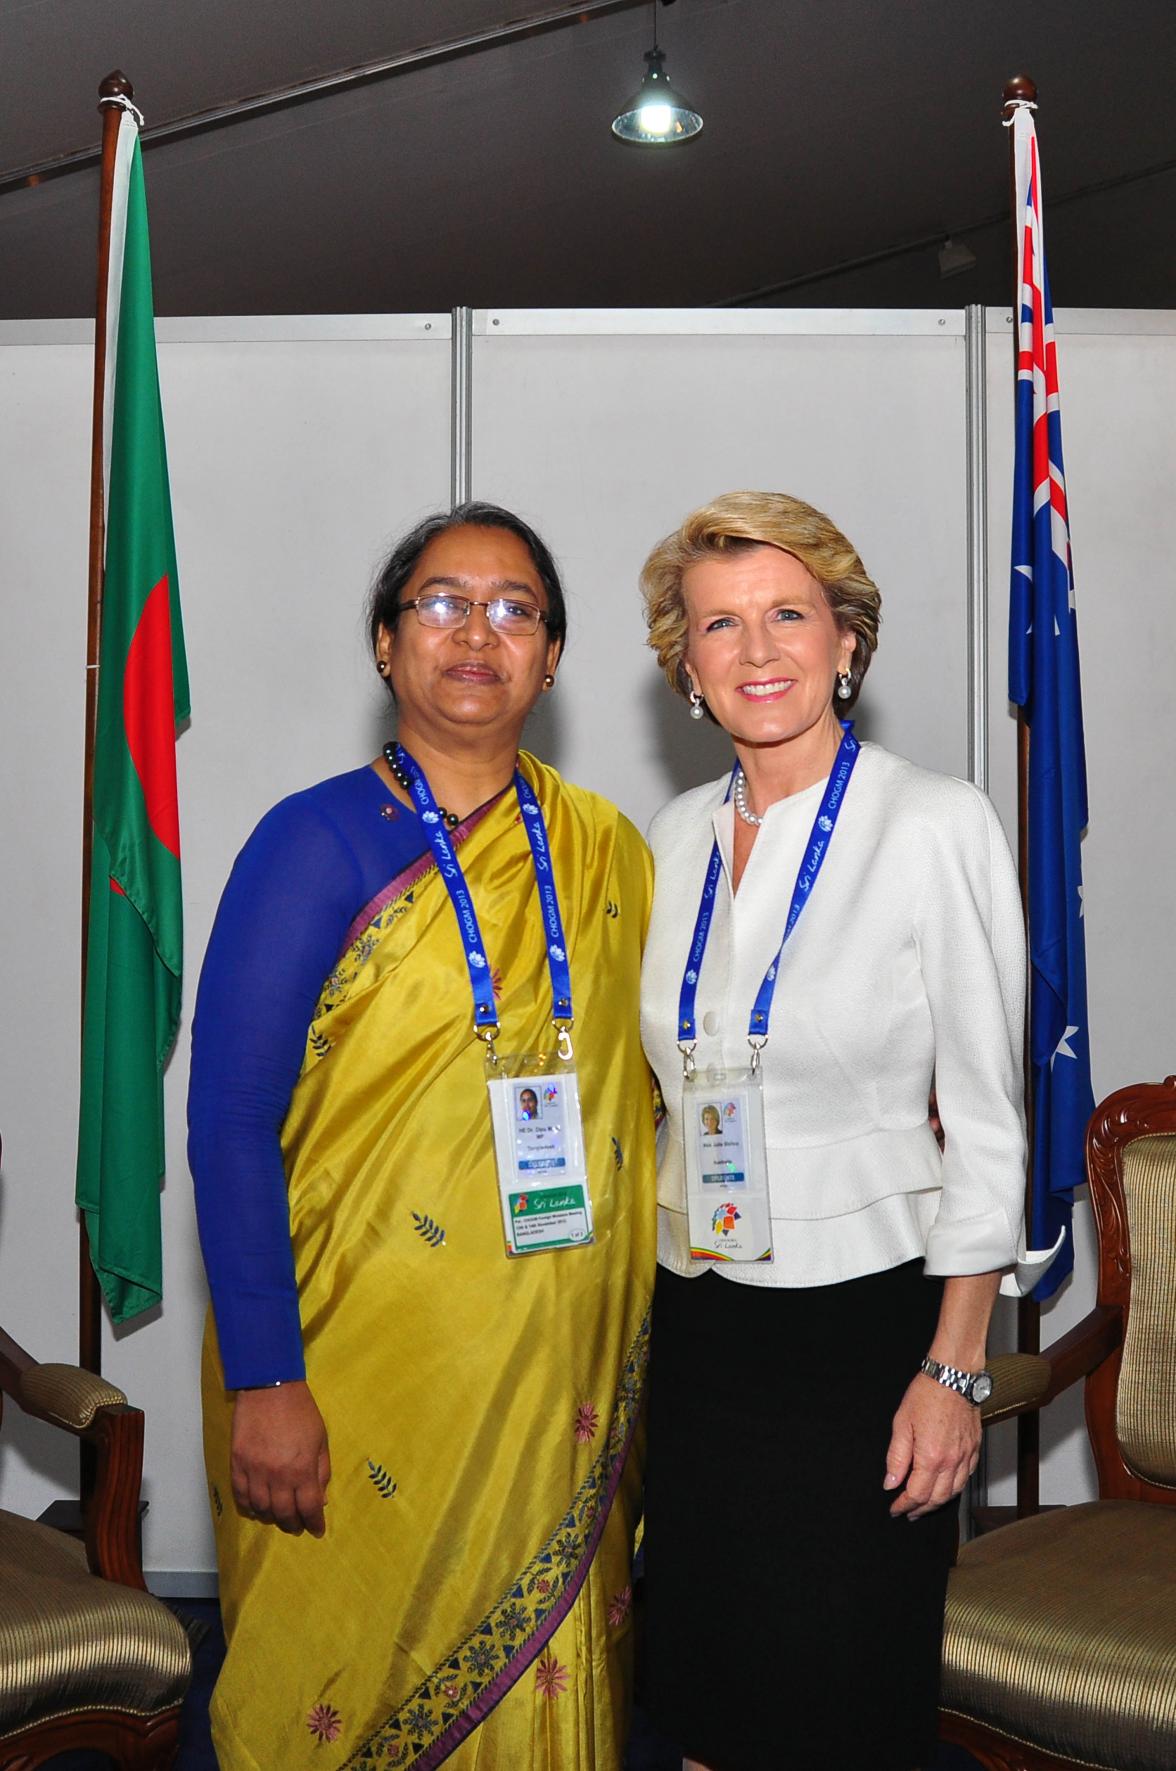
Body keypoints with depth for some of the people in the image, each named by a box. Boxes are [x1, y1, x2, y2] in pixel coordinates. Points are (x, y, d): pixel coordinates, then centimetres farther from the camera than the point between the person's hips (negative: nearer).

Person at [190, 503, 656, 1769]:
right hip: (359, 1370, -3)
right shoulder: (317, 844, -8)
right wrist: (264, 1382, -15)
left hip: (560, 1373, 4)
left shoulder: (607, 852, 5)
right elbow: (229, 1123, -11)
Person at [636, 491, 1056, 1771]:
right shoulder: (676, 836, 5)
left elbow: (985, 1115, -10)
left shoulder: (934, 825, -11)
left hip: (858, 1327, -5)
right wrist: (634, 1307, 12)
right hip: (692, 1319, 5)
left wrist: (955, 1370, -12)